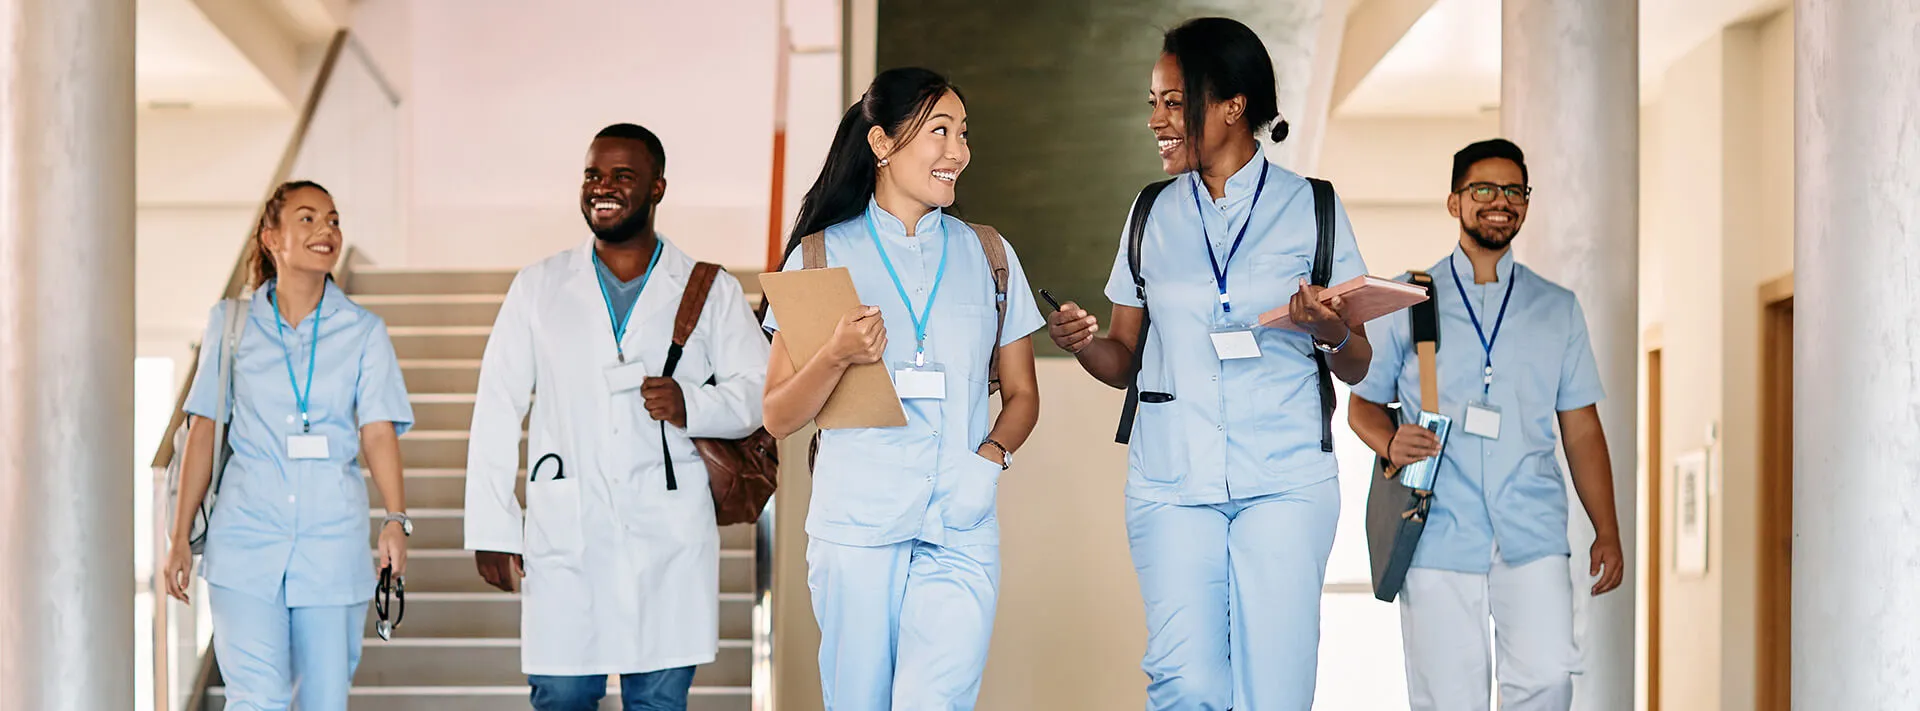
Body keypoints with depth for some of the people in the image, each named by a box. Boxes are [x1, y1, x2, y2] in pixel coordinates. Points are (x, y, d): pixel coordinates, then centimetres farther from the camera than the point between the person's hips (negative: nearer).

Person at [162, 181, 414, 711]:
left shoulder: (363, 331, 8)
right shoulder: (231, 323, 9)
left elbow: (378, 431, -2)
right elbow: (204, 431, 11)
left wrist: (395, 518, -18)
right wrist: (180, 537, 8)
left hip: (332, 539, 1)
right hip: (246, 536, -1)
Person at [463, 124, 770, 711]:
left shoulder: (711, 292, 10)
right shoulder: (538, 288, 12)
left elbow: (759, 391, 7)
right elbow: (497, 410, 9)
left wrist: (691, 405, -15)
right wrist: (492, 530, 1)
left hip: (670, 542, 0)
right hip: (565, 538, 1)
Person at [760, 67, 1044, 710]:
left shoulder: (988, 254, 12)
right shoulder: (823, 255, 6)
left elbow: (1021, 393, 17)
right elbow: (778, 417, 4)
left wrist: (993, 453, -4)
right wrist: (836, 357, -15)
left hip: (960, 534, 1)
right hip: (855, 527, -1)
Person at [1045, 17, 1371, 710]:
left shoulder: (1311, 209, 4)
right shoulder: (1153, 216, 11)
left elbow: (1357, 368, 6)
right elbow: (1124, 360, 14)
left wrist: (1332, 333, -16)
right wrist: (1083, 342, -7)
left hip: (1284, 483, -2)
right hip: (1172, 484, 2)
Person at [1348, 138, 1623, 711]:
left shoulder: (1558, 309, 16)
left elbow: (1581, 428, 15)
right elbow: (1364, 403, 14)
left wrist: (1607, 531, 7)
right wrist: (1390, 443, -9)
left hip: (1532, 535, 1)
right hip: (1438, 535, -1)